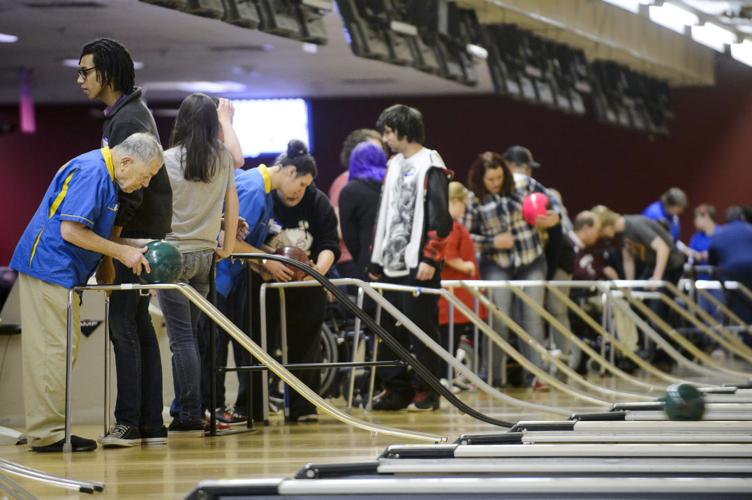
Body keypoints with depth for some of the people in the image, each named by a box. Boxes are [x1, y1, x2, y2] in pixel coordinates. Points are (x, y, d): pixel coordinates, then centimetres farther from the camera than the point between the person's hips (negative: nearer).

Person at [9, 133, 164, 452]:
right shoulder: (90, 173, -17)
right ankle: (47, 434, -9)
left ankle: (49, 429, 14)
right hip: (49, 268, -11)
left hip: (63, 273, 11)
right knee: (54, 350, -10)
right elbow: (70, 231, -23)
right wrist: (122, 252, -16)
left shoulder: (105, 175, 16)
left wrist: (128, 252, 11)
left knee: (64, 349, 11)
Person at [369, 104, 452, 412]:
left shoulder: (430, 166, -6)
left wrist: (429, 259, -18)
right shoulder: (394, 166, 19)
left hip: (419, 265, -8)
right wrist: (376, 260, 18)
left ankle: (426, 391, 1)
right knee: (391, 329, 7)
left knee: (422, 328, -4)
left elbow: (440, 219, -12)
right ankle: (395, 387, 13)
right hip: (392, 265, 8)